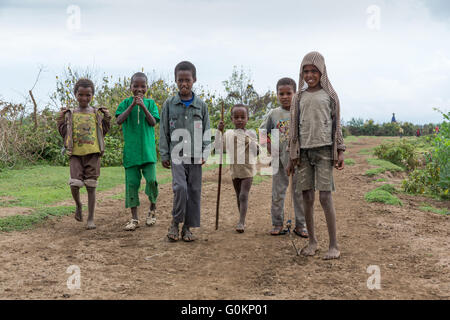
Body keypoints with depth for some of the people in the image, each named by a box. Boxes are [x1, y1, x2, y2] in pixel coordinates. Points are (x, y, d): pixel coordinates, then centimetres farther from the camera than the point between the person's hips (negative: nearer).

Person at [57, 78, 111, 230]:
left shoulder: (97, 113, 7)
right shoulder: (70, 114, 7)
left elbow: (103, 131, 12)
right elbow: (64, 133, 10)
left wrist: (107, 118, 0)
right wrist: (61, 120, -2)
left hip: (93, 153, 0)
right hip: (76, 154, 0)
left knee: (91, 186, 2)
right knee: (74, 183, -14)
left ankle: (91, 219, 10)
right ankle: (78, 205, 18)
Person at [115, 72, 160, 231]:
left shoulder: (150, 103, 7)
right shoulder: (126, 103, 6)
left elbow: (153, 122, -5)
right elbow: (119, 120, -7)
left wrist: (143, 106, -14)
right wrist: (132, 105, -14)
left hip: (147, 149, 0)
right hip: (130, 149, 1)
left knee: (151, 179, -10)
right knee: (132, 182, 2)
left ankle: (152, 208, 17)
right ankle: (134, 218, 12)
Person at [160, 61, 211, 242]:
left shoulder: (201, 105, 6)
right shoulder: (169, 104, 3)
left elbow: (206, 131, 8)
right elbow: (163, 131, 5)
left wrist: (205, 153, -1)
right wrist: (164, 155, 2)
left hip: (195, 155, 2)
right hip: (177, 154, -2)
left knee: (194, 190, 4)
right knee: (180, 187, -16)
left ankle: (188, 227, 15)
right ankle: (175, 222, 3)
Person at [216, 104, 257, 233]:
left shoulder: (251, 134, -1)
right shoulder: (228, 134, 4)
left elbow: (255, 153, -4)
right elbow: (219, 147, -3)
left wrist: (252, 142, -20)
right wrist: (219, 131, -7)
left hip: (248, 169, -3)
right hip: (235, 170, 3)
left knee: (244, 195, -13)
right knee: (239, 196, 12)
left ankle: (241, 222, -14)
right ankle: (242, 220, 24)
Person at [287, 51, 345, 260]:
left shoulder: (329, 95, 5)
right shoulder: (299, 98, 11)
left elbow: (336, 125, 6)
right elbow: (295, 128, 12)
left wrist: (340, 151, -1)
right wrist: (292, 157, 8)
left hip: (324, 149, -3)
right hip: (304, 150, 3)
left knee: (325, 196, -8)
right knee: (307, 197, 3)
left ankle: (334, 245, -2)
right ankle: (312, 241, 14)